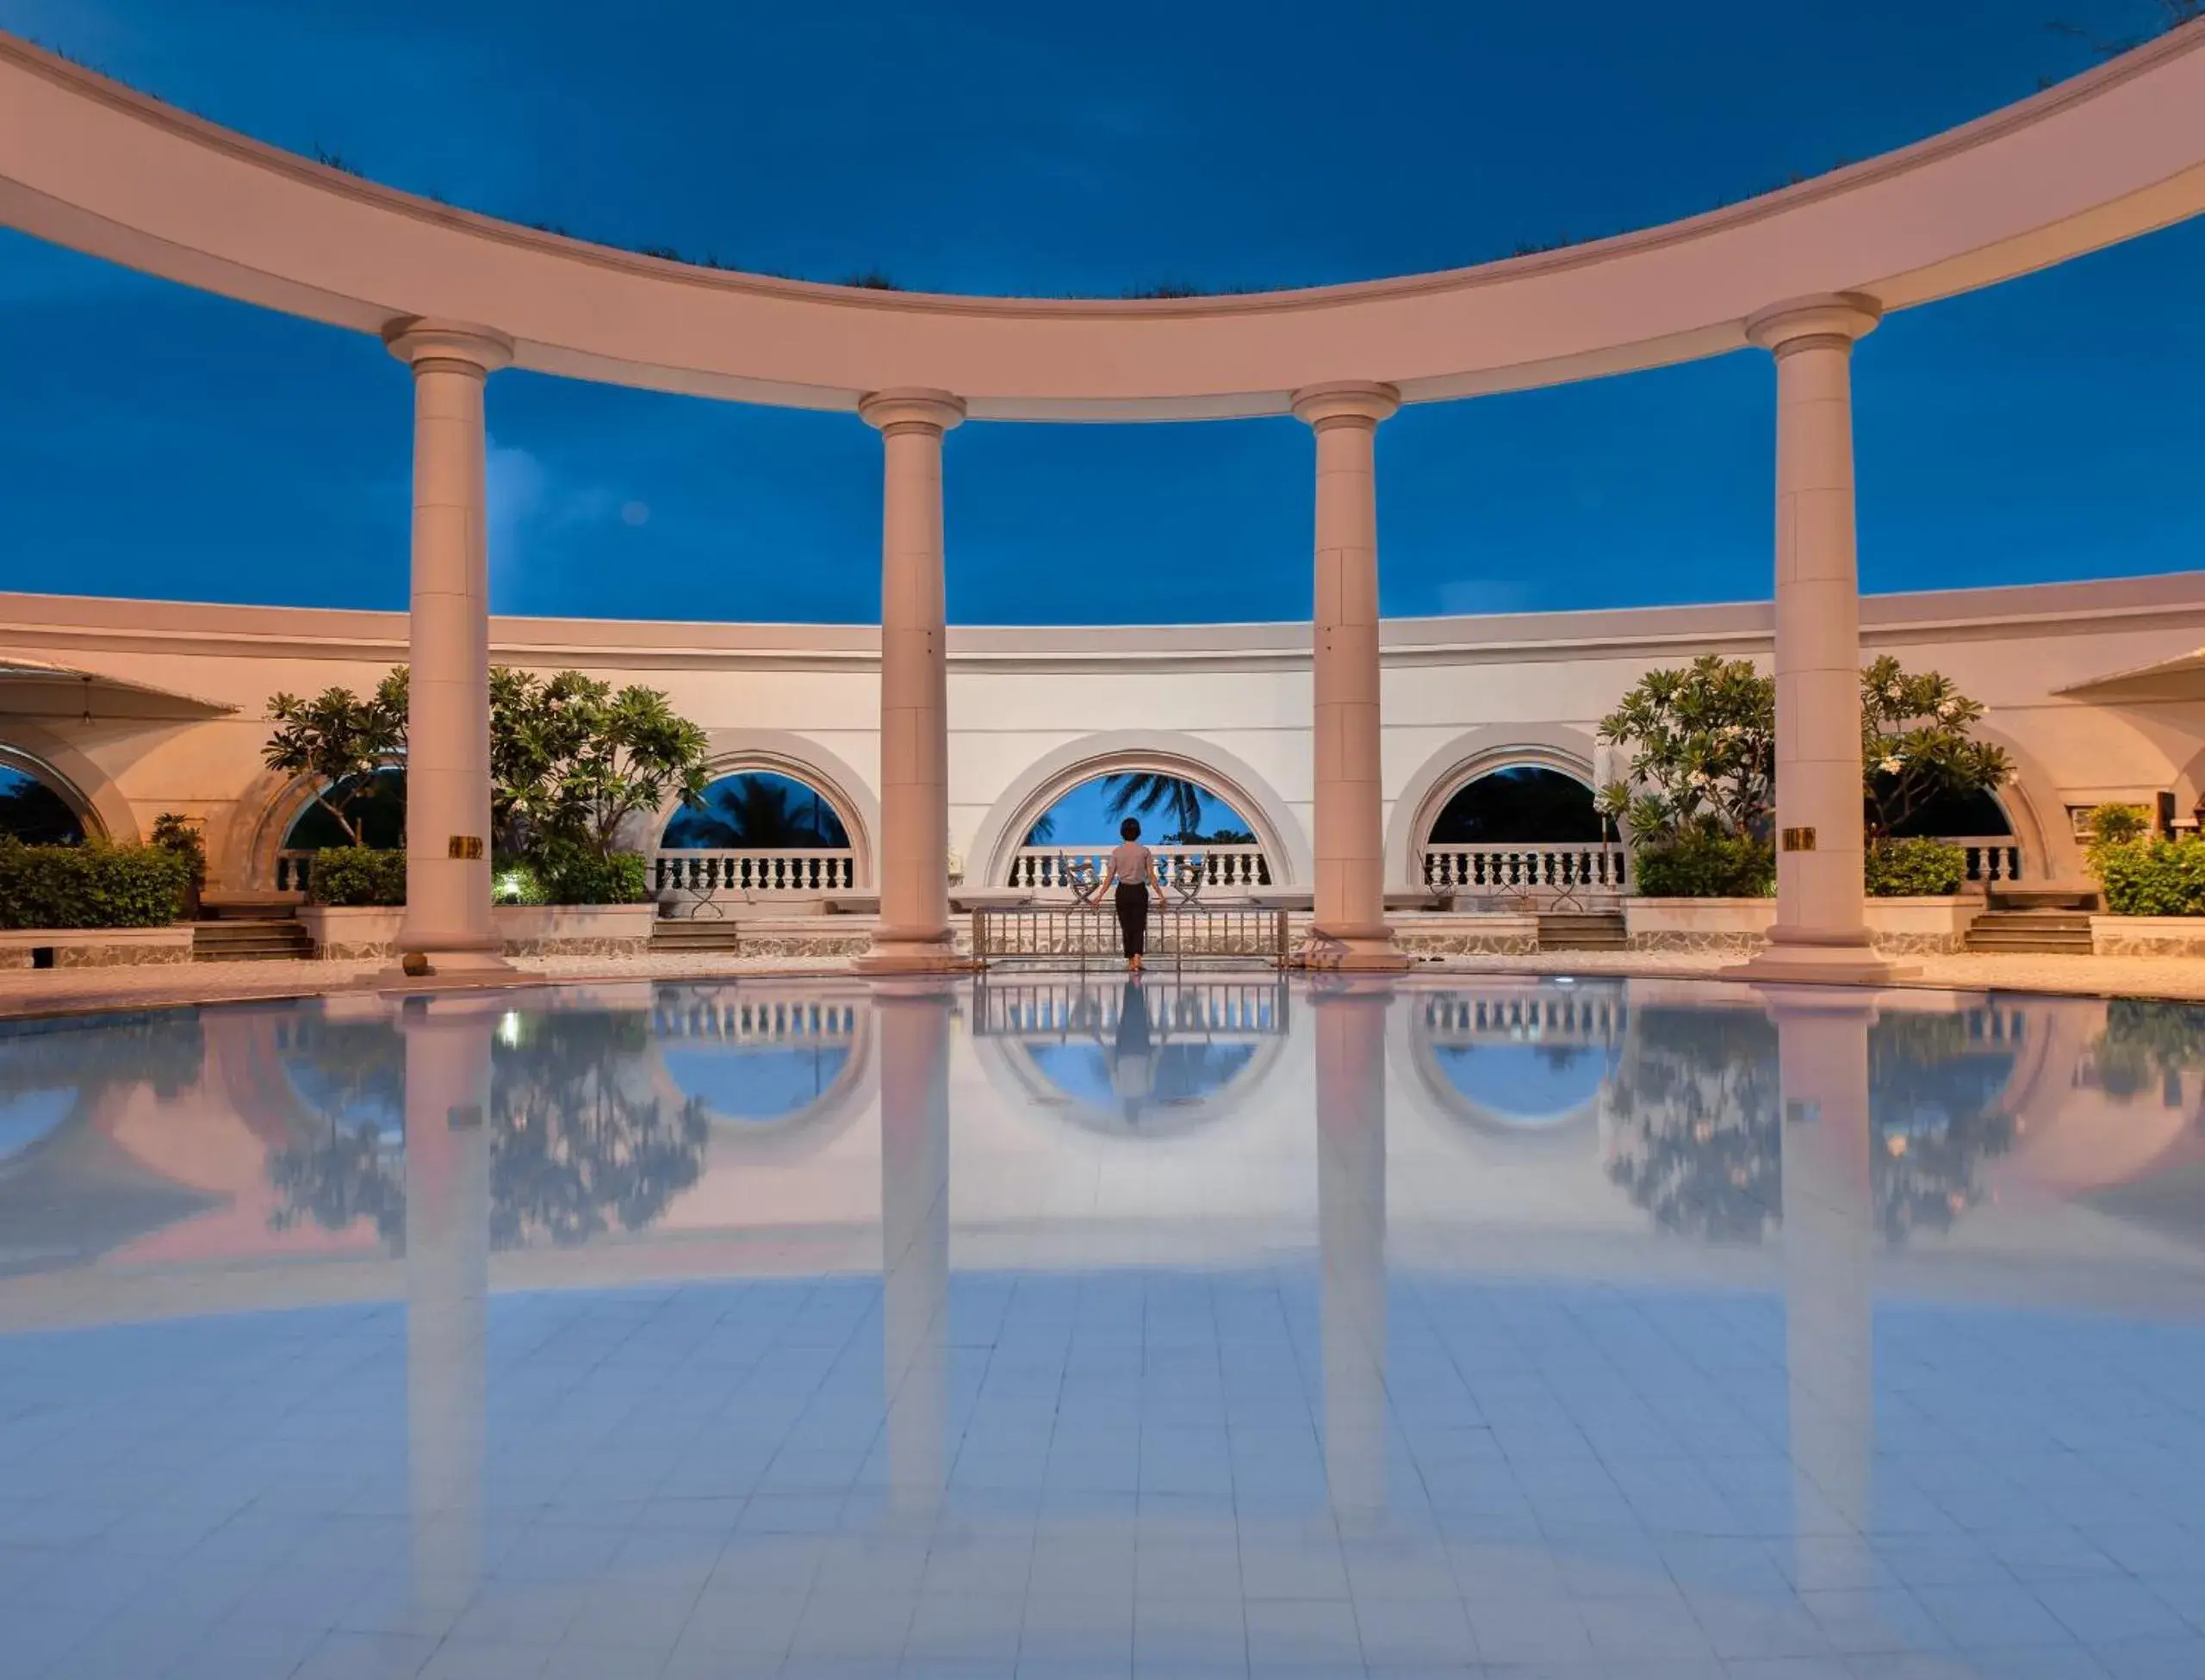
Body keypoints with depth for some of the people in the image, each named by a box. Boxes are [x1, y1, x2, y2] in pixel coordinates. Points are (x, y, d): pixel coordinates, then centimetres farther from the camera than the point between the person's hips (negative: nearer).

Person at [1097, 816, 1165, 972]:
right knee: (1139, 927, 4)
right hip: (1139, 891, -1)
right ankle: (1137, 960, -15)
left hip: (1123, 892, 1)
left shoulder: (1116, 852, -2)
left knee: (1127, 928, 12)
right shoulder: (1144, 851, -4)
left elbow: (1110, 877, -1)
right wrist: (1160, 895, 2)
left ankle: (1130, 962, 16)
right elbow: (1151, 876, -5)